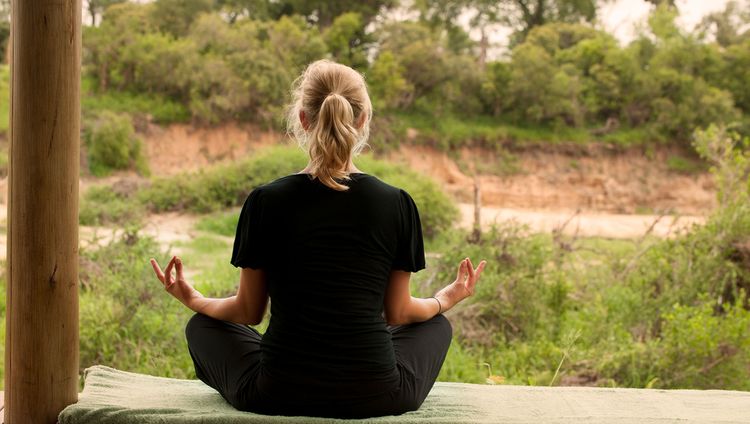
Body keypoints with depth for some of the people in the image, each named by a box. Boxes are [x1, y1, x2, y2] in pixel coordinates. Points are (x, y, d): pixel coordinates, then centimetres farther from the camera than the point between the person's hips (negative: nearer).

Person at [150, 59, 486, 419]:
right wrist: (448, 298, 26)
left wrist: (194, 300, 25)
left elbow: (248, 312, 3)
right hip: (376, 401, 1)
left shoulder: (265, 201, -8)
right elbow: (397, 314, 5)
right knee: (436, 324, 32)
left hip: (277, 398, -1)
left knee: (202, 326, 28)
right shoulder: (397, 204, -6)